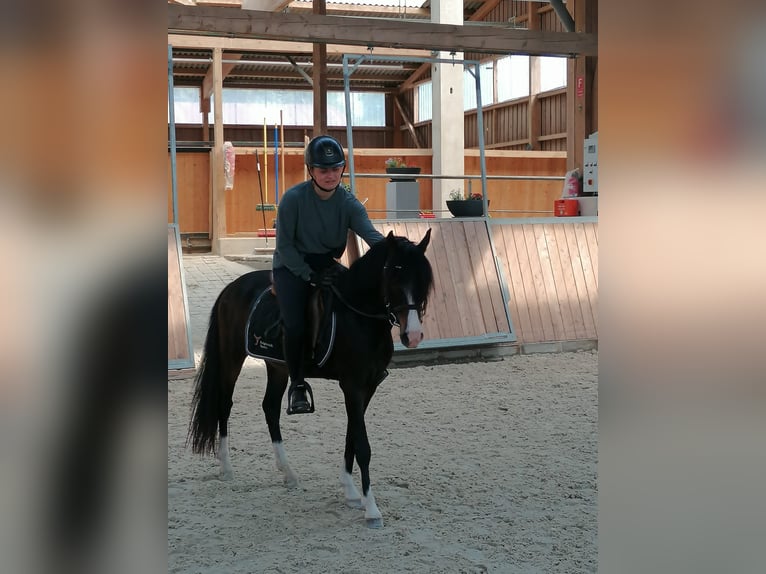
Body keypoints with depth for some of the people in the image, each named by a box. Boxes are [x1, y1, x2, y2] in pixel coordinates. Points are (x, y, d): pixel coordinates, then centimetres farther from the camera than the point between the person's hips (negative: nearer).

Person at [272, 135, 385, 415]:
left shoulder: (348, 202, -8)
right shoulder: (293, 198, -16)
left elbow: (370, 233, -23)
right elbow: (284, 245, -12)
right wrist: (310, 275, -21)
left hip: (327, 264, 3)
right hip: (292, 266, -3)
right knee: (295, 326, -21)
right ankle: (297, 386, 2)